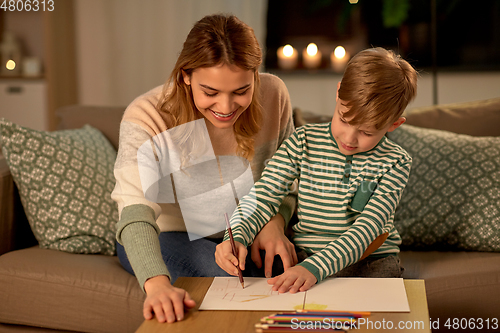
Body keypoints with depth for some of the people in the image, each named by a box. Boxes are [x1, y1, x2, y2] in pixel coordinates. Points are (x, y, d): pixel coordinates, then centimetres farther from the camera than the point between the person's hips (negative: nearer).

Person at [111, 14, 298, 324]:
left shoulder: (273, 95, -13)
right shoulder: (146, 118, -25)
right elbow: (136, 211, -37)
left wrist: (275, 222, -19)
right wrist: (157, 283, -55)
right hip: (167, 237, -3)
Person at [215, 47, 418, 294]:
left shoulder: (395, 163, -7)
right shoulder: (304, 142, -1)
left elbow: (367, 227, -18)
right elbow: (262, 197, -3)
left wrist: (314, 268, -34)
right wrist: (236, 236, -26)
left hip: (372, 260, 1)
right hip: (305, 254, 0)